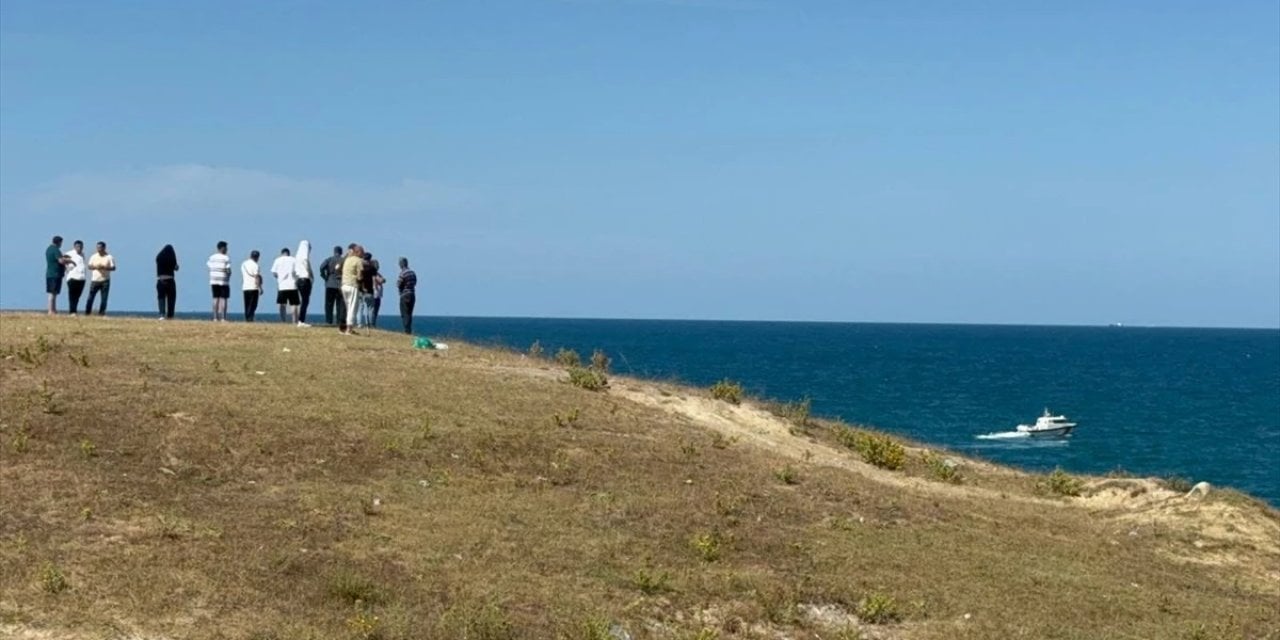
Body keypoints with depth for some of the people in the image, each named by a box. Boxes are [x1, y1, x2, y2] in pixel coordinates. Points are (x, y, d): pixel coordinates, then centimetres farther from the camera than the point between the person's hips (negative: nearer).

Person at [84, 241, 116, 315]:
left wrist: (104, 267, -19)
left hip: (105, 281, -2)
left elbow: (113, 268, -5)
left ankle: (101, 313, 3)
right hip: (95, 280, 2)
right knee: (90, 297, -2)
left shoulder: (109, 257, -1)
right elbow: (89, 266, 5)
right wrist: (95, 267, -16)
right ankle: (87, 312, 3)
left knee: (104, 298, -3)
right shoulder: (93, 256, 8)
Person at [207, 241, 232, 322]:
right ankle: (223, 318, -6)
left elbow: (210, 269, 7)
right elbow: (228, 271, -13)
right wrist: (229, 274, 7)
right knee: (223, 299, -3)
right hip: (224, 281, -6)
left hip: (213, 281, 6)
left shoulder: (212, 257, 8)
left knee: (216, 298, 9)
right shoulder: (226, 258, -10)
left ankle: (215, 318, 7)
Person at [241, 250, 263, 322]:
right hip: (253, 287, -7)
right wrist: (260, 288, -11)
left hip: (245, 287, 7)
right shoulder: (255, 265, -11)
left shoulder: (243, 264, 13)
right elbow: (257, 278, -14)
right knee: (253, 305, -6)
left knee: (247, 305, 11)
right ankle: (250, 318, -15)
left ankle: (246, 318, 8)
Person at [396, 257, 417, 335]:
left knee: (405, 314, -4)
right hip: (412, 295, 7)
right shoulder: (412, 272, 8)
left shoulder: (402, 273, -16)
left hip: (405, 296, -7)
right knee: (409, 314, 13)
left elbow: (398, 285, -12)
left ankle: (407, 330, -8)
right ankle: (409, 330, 15)